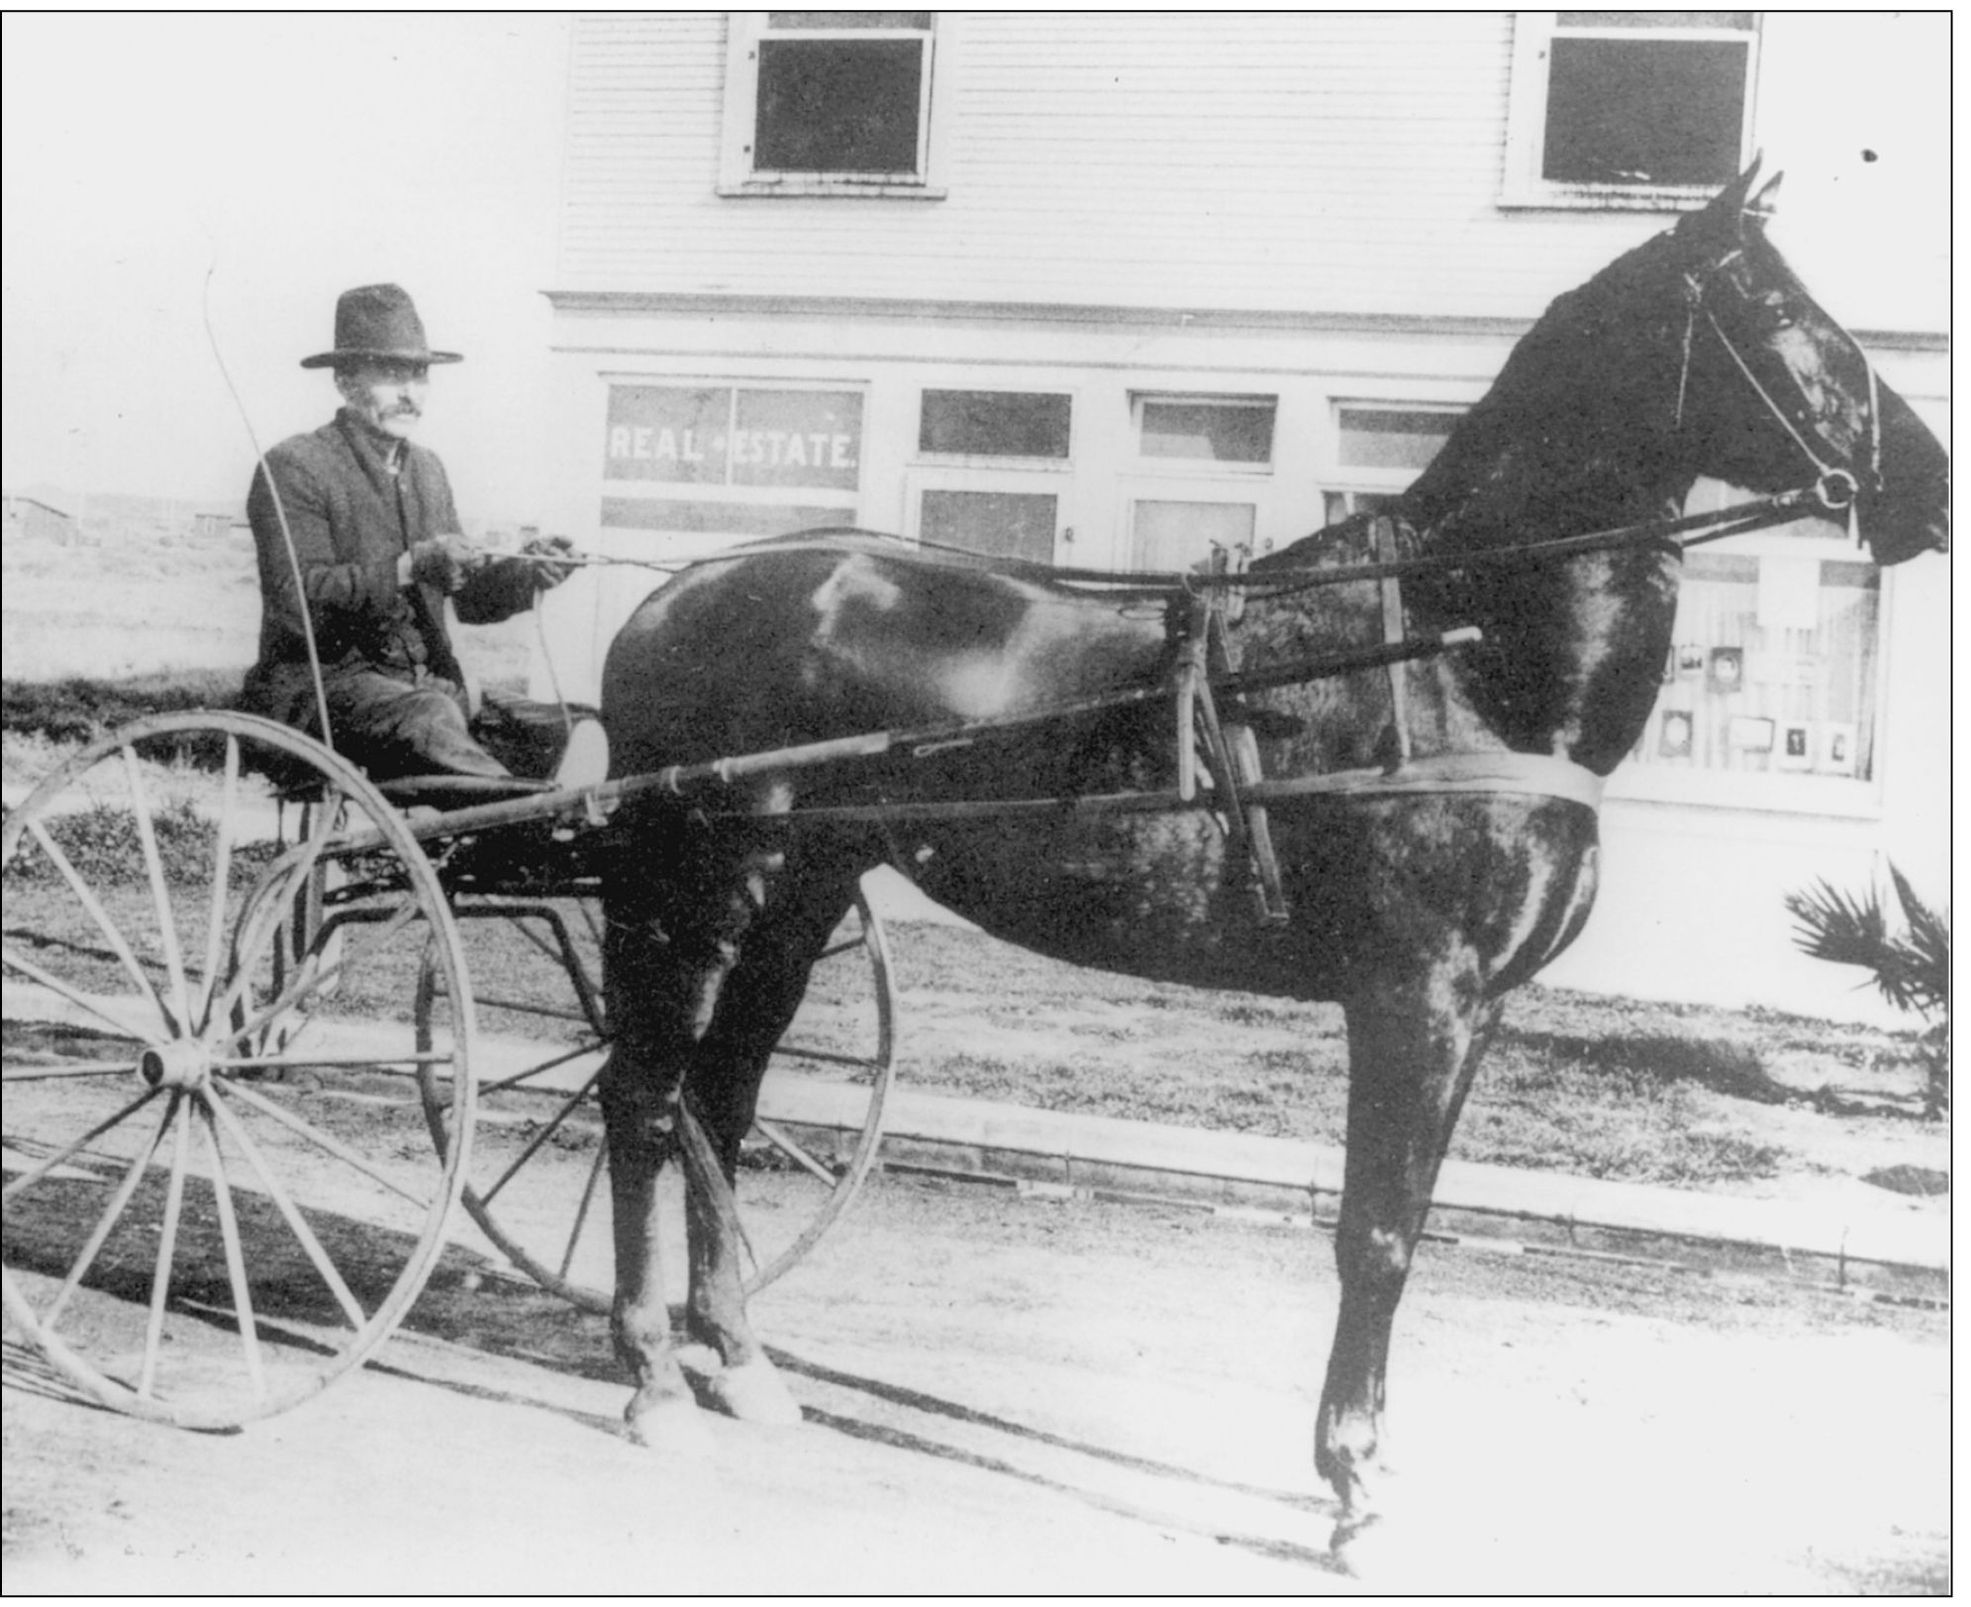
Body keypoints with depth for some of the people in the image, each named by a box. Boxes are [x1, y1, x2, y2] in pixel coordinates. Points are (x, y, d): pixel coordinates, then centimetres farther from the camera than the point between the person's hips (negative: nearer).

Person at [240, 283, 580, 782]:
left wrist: (524, 573, -6)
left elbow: (468, 596, 15)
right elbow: (295, 603, -17)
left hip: (426, 681, 7)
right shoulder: (292, 468, -5)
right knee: (427, 718, -36)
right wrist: (406, 569, -26)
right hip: (319, 682, -7)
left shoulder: (426, 469, 18)